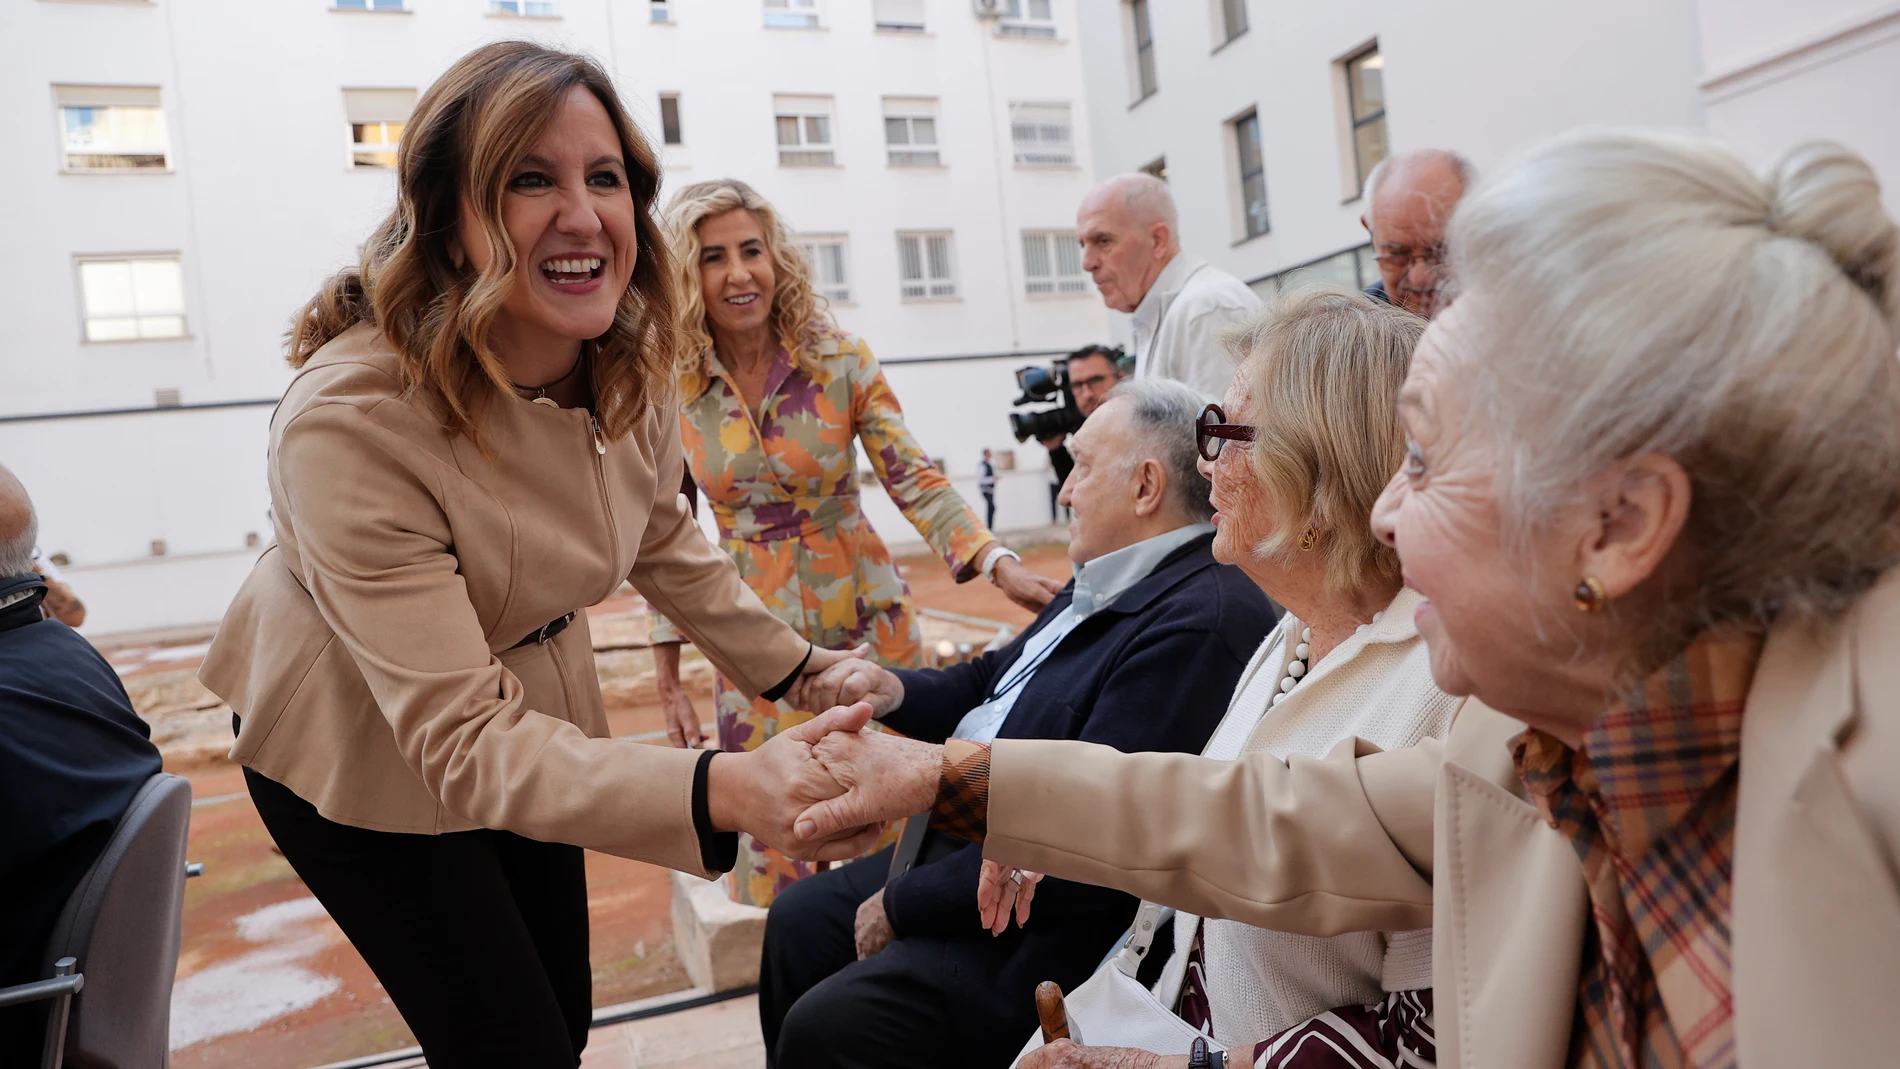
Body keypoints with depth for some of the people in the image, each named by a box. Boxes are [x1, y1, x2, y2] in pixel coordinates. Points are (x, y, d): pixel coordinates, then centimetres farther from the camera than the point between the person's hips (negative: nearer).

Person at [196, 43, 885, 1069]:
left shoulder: (628, 367, -15)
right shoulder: (349, 422, -36)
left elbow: (661, 543, 5)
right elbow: (460, 740, -39)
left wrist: (794, 667, -1)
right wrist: (724, 789, -53)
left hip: (530, 719, 6)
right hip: (362, 750, -6)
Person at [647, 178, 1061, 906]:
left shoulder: (839, 360, -6)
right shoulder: (670, 388, -3)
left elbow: (914, 481, -8)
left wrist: (998, 562, -24)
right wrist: (668, 675, 3)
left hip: (866, 618, 0)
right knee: (769, 843, 5)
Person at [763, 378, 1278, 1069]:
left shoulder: (1201, 622, -27)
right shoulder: (1108, 585, 6)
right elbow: (996, 684, 19)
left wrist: (902, 904, -17)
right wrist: (898, 692, -2)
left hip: (1054, 929, -10)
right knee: (798, 921, 14)